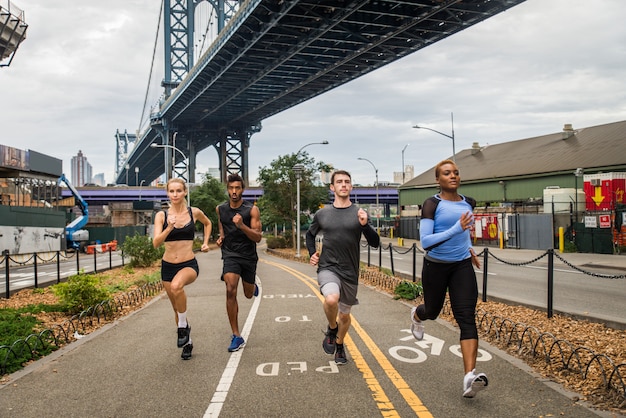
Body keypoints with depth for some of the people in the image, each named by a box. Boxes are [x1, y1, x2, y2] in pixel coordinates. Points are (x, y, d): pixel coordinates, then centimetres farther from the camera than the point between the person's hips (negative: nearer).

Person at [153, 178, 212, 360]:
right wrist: (169, 227, -28)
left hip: (189, 264, -2)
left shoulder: (194, 213, -2)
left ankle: (183, 326, -13)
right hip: (168, 265, 2)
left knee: (177, 286, -36)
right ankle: (187, 342, 36)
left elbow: (208, 223, 21)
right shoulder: (161, 215, -4)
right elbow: (156, 243, -14)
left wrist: (205, 242, 10)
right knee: (177, 308, 13)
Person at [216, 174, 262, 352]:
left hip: (248, 256, -1)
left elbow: (258, 237, -15)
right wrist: (221, 237, 5)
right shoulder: (220, 209, 0)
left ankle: (253, 286, 57)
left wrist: (241, 226, -30)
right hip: (230, 255, 1)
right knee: (230, 291, -20)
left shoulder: (252, 210, -11)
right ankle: (236, 336, -13)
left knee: (248, 295, 15)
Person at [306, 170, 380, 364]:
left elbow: (375, 243, -6)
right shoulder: (322, 214, 2)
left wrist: (364, 225, -23)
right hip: (327, 268, -1)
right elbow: (310, 235, 20)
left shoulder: (360, 214, -1)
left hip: (350, 273, 1)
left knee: (344, 315, 15)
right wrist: (312, 253, 5)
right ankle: (332, 329, 1)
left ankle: (339, 345, 46)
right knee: (331, 299, -31)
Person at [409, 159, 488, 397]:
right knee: (432, 311, 17)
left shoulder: (469, 203, 4)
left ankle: (469, 377, -18)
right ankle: (416, 315, 56)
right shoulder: (432, 205, -13)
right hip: (436, 267, -3)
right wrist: (456, 229, -29)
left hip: (462, 266, 3)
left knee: (467, 318, -12)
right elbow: (425, 242, -21)